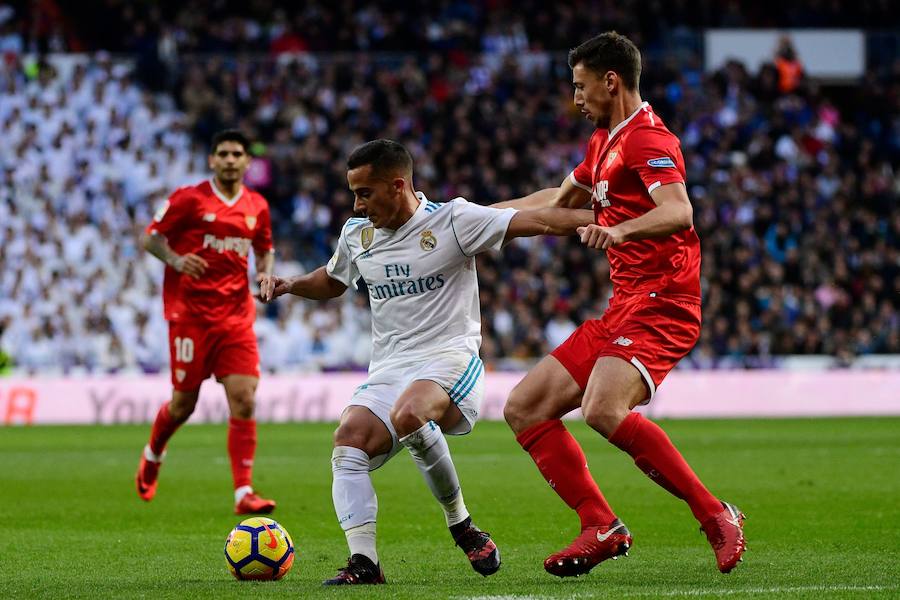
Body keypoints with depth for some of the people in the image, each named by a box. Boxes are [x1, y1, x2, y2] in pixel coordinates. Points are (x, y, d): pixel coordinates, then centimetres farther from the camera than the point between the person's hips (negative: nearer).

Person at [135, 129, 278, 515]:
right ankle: (153, 455, 36)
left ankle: (244, 493, -11)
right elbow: (150, 238, 0)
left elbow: (264, 250, 24)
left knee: (244, 400, -10)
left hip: (236, 317, 3)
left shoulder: (257, 207, 9)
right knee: (184, 403, 4)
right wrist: (175, 259, -19)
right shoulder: (189, 199, -4)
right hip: (190, 313, -3)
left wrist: (266, 273, 2)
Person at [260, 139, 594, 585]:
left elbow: (534, 222, -12)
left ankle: (461, 526, -19)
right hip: (388, 367, 6)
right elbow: (332, 281, 33)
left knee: (409, 415, -37)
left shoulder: (452, 220, -5)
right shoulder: (356, 234, 13)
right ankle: (363, 562, -25)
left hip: (450, 357, -6)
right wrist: (289, 285, 13)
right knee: (349, 443, -20)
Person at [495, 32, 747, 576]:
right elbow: (560, 200, 39)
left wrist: (621, 229, -47)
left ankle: (716, 516, -22)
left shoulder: (647, 139, -10)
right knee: (525, 408, 3)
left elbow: (677, 212, -29)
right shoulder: (605, 142, 21)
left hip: (660, 302, -10)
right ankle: (602, 527, 1)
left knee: (603, 410, -32)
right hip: (624, 307, 10)